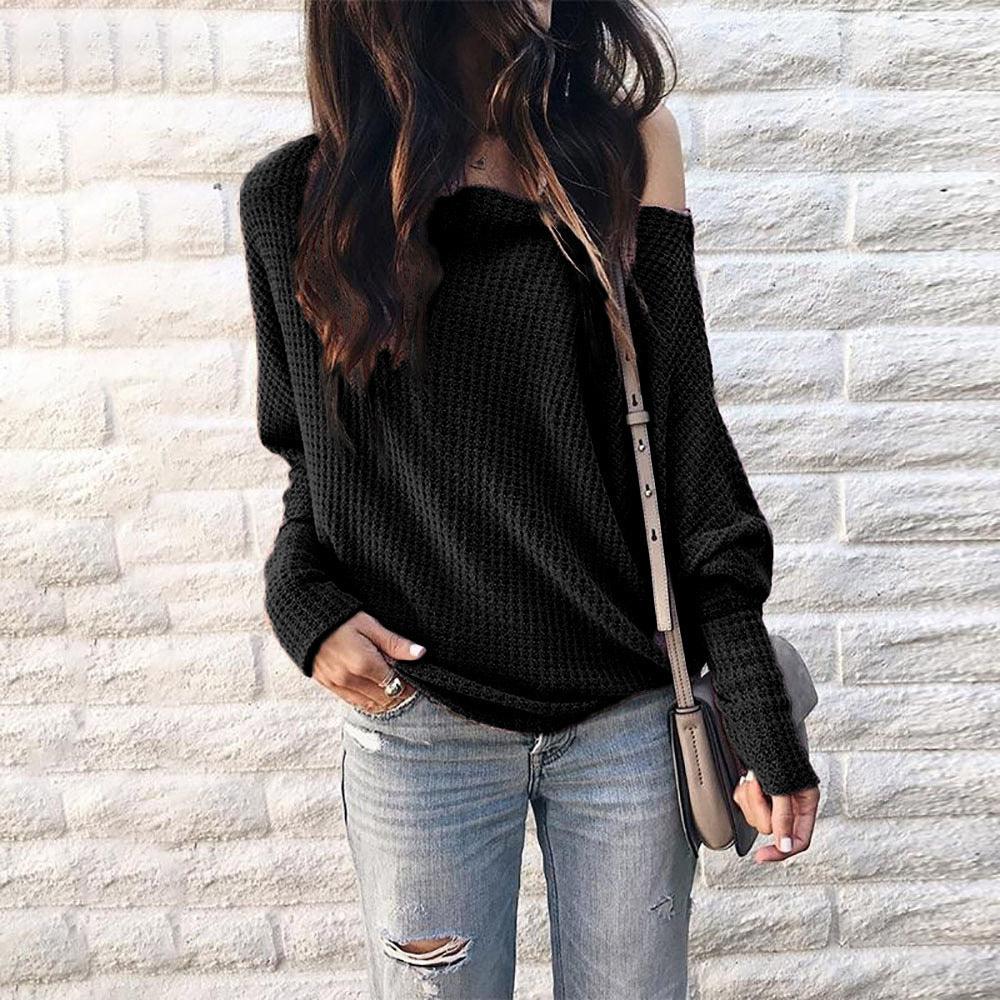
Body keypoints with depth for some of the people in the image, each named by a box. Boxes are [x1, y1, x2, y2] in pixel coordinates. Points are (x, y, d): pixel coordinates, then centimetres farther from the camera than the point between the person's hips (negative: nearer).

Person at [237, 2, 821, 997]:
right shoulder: (294, 199, -2)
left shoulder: (626, 146, -3)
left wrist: (761, 722, -5)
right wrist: (300, 596, -11)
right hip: (417, 713, 0)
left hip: (630, 707, 1)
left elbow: (685, 443, -4)